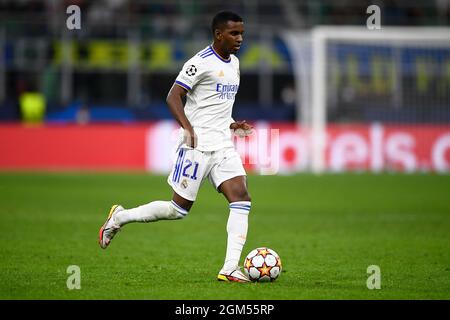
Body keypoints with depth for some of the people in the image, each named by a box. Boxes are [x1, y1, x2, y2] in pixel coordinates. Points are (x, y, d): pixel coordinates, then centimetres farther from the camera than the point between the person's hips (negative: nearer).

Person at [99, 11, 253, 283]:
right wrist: (188, 128, -28)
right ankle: (120, 217, 19)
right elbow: (173, 97, -16)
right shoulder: (202, 62, -11)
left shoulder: (234, 63, 16)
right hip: (197, 146, -7)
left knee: (241, 198, -12)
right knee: (180, 209, -2)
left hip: (223, 146, 7)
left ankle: (230, 268, -15)